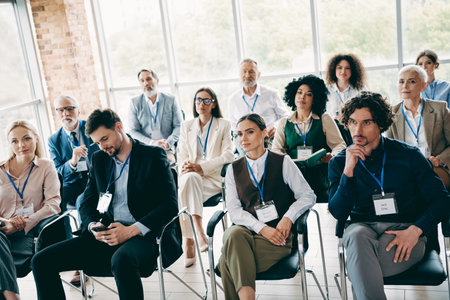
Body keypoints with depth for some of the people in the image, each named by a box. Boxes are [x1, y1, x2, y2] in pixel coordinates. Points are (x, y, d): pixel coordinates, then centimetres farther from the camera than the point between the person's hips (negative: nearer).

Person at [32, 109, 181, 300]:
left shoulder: (153, 155, 0)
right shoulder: (99, 159, 18)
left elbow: (170, 205, -8)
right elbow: (87, 204, 18)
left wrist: (131, 230, -20)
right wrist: (93, 226, -6)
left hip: (142, 235, -5)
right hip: (105, 236, 6)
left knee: (121, 260, -40)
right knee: (41, 261, -11)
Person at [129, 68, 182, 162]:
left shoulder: (170, 100, 8)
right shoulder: (134, 102, 7)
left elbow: (179, 126, 8)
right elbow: (133, 131, 4)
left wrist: (168, 142, -12)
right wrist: (151, 143, -13)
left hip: (167, 150, 1)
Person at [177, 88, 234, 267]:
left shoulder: (223, 125, 11)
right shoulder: (186, 126, 21)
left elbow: (228, 155, -1)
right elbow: (182, 154, 14)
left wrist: (202, 167, -15)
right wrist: (185, 165, -12)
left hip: (213, 178, -3)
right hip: (190, 176, 3)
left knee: (186, 188, -35)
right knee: (189, 178, -36)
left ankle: (189, 242, -37)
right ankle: (198, 232, -40)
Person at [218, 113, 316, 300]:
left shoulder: (283, 163, 9)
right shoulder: (234, 170, 14)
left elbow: (308, 196, 5)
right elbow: (234, 210, 3)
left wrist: (288, 217, -13)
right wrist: (261, 228, -13)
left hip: (277, 235, -2)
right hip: (245, 230, 3)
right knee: (234, 234, -36)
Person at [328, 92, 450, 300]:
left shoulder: (409, 155, 4)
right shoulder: (339, 163, 7)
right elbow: (339, 213, -3)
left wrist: (414, 230, -14)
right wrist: (348, 171, -15)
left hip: (405, 230, -2)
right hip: (363, 227, 2)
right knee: (357, 236, -37)